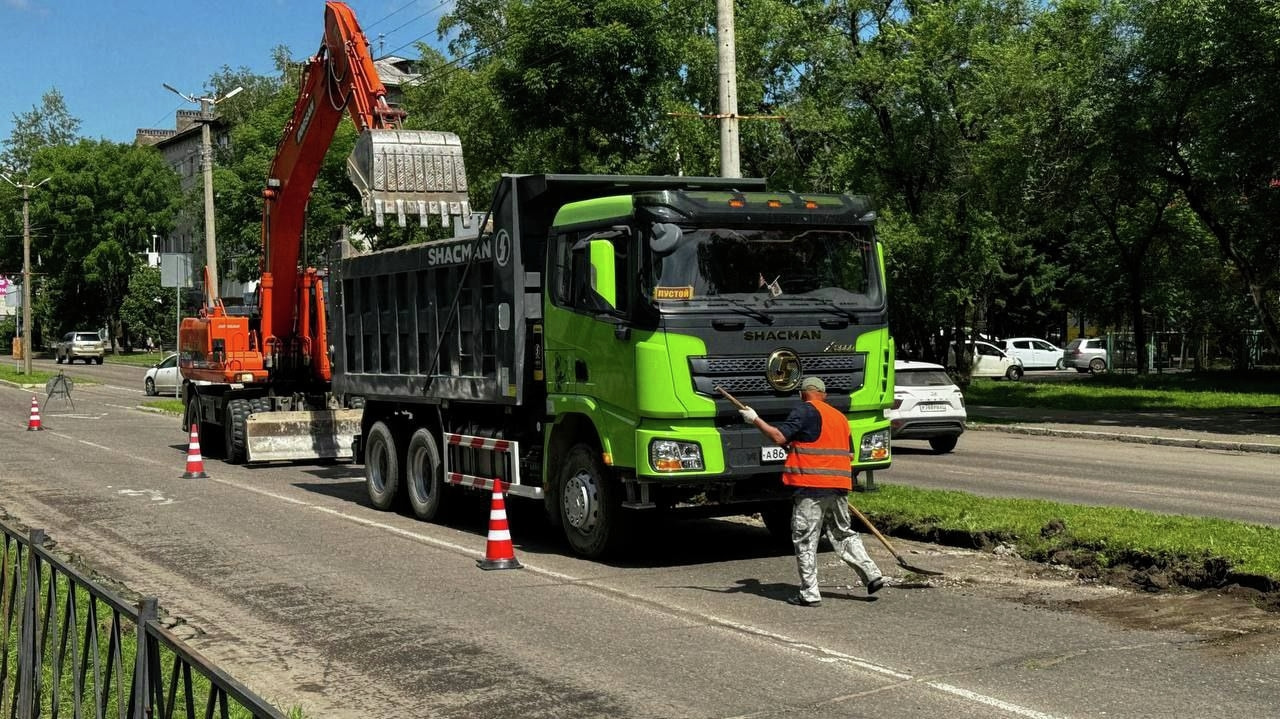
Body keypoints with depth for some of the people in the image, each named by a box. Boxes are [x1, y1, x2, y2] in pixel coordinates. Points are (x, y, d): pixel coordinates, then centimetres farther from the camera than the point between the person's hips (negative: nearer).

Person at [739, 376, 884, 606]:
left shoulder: (805, 411, -5)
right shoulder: (840, 417, 18)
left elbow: (780, 436, -14)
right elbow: (849, 455, 21)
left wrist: (755, 420, -4)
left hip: (811, 485, -7)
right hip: (839, 484, 7)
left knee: (805, 539, -1)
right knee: (843, 533, 20)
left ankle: (810, 594, -1)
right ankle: (872, 575, 15)